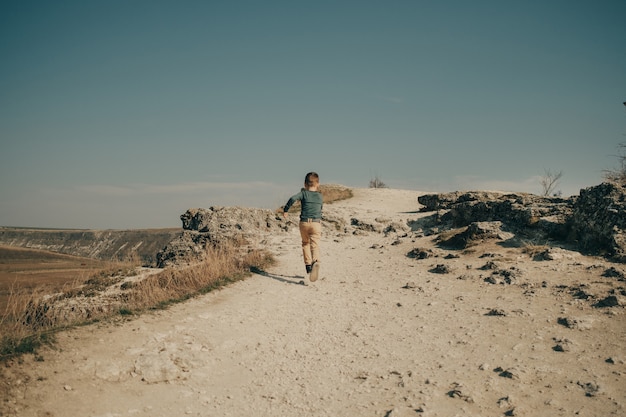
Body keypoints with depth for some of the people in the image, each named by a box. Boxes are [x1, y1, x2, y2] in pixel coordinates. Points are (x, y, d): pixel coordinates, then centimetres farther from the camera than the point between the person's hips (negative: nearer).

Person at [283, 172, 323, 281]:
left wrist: (285, 210, -6)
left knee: (305, 243, 22)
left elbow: (293, 198, -15)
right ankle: (315, 262, -37)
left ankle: (308, 265, 19)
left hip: (304, 223, 0)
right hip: (316, 224, 0)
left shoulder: (303, 193, 2)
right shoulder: (320, 196, 10)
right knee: (315, 245, -8)